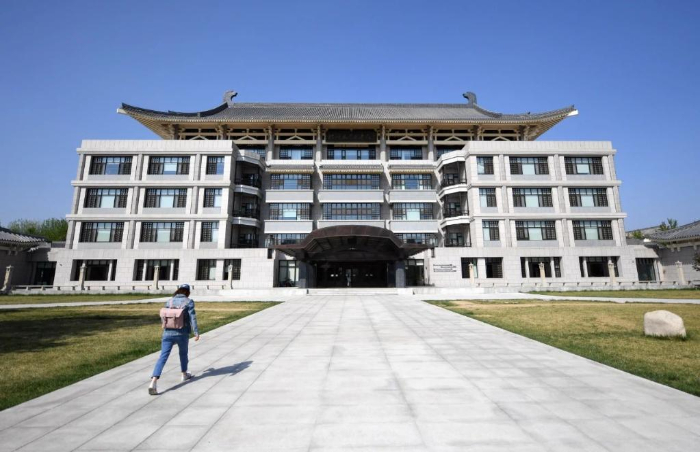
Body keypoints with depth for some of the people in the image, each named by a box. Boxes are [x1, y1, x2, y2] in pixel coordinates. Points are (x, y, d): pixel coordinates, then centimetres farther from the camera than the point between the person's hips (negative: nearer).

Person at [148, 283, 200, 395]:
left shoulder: (169, 301, 8)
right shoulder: (189, 302, -6)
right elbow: (192, 318, -13)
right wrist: (196, 332, -13)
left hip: (168, 333, 2)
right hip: (182, 334, -2)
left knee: (163, 357, 0)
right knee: (183, 353, 21)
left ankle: (153, 383, -15)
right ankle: (184, 375, 38)